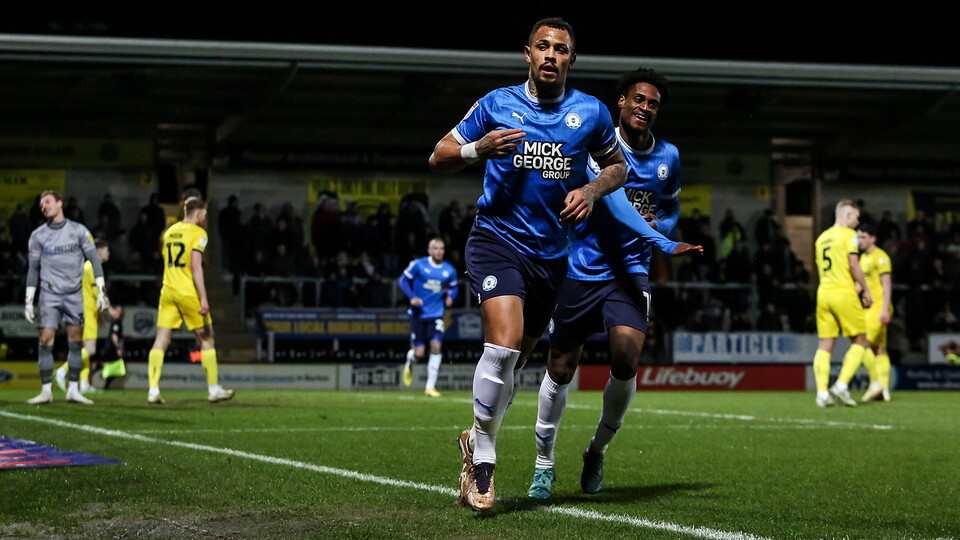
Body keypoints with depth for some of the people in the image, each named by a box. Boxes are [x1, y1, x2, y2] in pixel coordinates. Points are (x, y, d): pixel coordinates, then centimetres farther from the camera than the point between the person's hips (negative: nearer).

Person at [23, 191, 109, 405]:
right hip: (49, 294, 0)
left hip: (75, 294, 0)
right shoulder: (38, 235, 5)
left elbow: (94, 260, 4)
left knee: (75, 343, 2)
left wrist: (101, 291, -2)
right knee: (46, 341, -8)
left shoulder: (79, 231, 3)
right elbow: (33, 269, 9)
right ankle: (46, 391, -3)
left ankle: (73, 390, 9)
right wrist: (29, 301, 7)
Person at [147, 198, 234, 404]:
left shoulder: (169, 231, 13)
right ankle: (214, 389, 13)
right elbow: (196, 266, -17)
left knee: (161, 340, 2)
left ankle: (153, 391, -7)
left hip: (168, 291, 6)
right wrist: (204, 299, -19)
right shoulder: (197, 233, -7)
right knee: (206, 339, 7)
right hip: (188, 294, -6)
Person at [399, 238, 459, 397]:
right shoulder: (418, 265, -7)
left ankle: (430, 387, -7)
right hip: (418, 314, -2)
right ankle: (409, 364, 34)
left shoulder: (449, 270, 4)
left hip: (436, 315, 2)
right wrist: (412, 297, -14)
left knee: (436, 347, -15)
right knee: (419, 353, -6)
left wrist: (450, 296, -4)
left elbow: (453, 287, 18)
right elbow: (403, 280, 0)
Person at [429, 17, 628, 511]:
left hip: (550, 254, 3)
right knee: (504, 344, -23)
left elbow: (617, 166, 18)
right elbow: (438, 158, 3)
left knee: (515, 362, 10)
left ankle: (476, 440, 35)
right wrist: (479, 149, -17)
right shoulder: (497, 104, -1)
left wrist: (591, 190, -3)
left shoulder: (591, 113, 3)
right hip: (496, 241, -3)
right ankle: (482, 459, -10)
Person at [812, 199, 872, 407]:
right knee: (860, 341, 4)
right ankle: (841, 385, -9)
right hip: (843, 292, -6)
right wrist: (866, 291, -5)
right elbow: (853, 265, -14)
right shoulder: (848, 234, -4)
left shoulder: (821, 238, 17)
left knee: (825, 344, 5)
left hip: (823, 291, 6)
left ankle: (822, 393, -3)